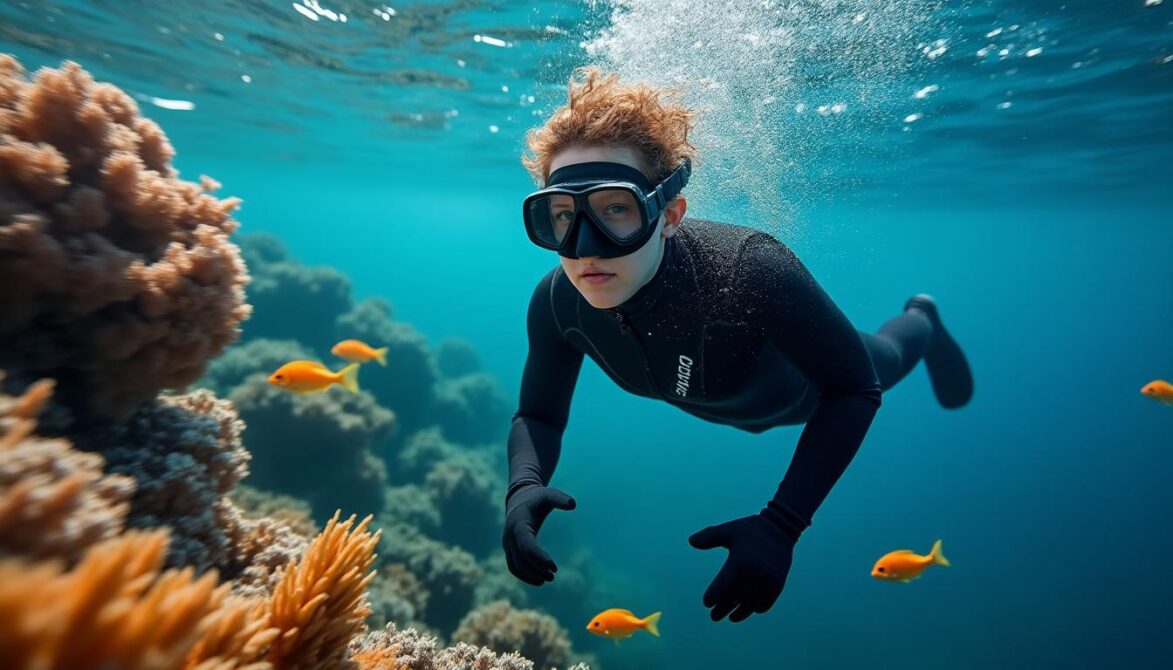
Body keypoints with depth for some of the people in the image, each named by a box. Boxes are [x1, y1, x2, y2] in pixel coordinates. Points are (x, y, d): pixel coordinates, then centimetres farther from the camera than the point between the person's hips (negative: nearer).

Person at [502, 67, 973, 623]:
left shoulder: (752, 272, -47)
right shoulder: (557, 302, -34)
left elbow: (857, 388, -34)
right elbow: (538, 416, -20)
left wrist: (781, 524, -45)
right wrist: (524, 486, -43)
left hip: (807, 388, -3)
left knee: (881, 363, 31)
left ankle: (921, 321, 65)